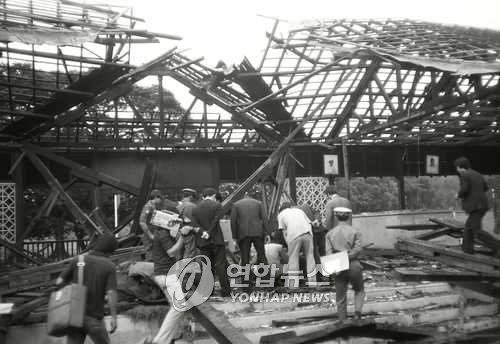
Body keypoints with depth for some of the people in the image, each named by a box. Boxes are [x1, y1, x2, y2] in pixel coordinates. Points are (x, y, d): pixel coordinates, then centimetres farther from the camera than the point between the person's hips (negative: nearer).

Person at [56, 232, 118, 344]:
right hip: (93, 318, -2)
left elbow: (59, 282, 1)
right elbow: (111, 294, -16)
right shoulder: (110, 266, -7)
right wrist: (114, 318, -10)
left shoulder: (78, 260, 0)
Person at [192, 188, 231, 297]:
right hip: (216, 239, -3)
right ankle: (225, 290, 0)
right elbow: (215, 221, -11)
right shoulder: (217, 205, -2)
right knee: (220, 265, 0)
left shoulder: (196, 208, 9)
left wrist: (204, 233, -8)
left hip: (203, 241, 3)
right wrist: (209, 233, -8)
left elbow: (195, 224, 0)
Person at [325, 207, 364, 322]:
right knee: (359, 291, 20)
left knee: (341, 298, 11)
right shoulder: (355, 232, 2)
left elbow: (329, 253, -5)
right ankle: (358, 311, -2)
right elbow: (357, 249, -13)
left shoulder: (330, 233, 8)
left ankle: (343, 321, 11)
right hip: (353, 266, -1)